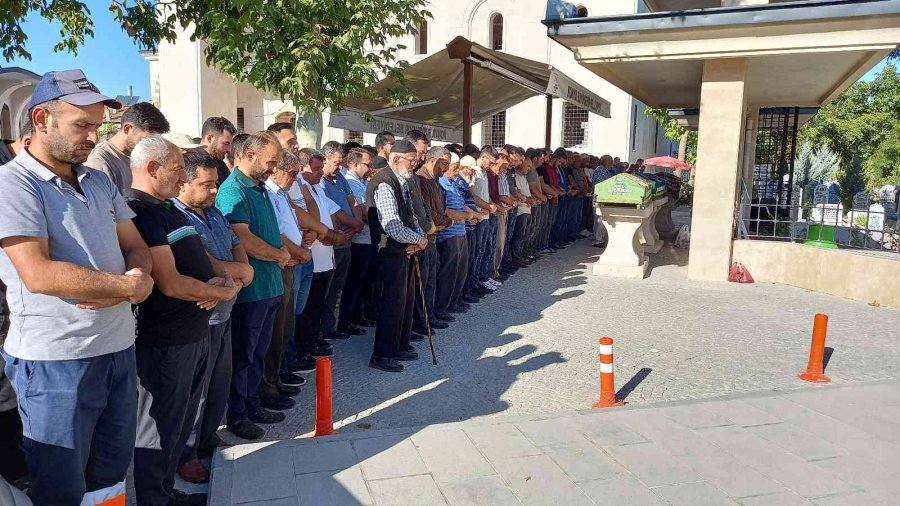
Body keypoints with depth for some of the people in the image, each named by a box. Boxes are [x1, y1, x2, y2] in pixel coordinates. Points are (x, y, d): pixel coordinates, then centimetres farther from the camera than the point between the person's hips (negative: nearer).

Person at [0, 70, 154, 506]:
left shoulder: (99, 182, 11)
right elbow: (39, 274, -21)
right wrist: (127, 285, -14)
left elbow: (136, 248, 10)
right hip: (56, 360, -6)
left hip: (119, 347, 7)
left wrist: (140, 278, -13)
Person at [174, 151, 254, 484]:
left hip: (224, 313, 8)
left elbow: (237, 247, 13)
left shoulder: (215, 213, 10)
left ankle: (208, 440, 37)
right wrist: (240, 270, -10)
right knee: (195, 390, 8)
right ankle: (186, 454, 27)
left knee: (220, 384, 19)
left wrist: (241, 274, -9)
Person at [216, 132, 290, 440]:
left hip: (269, 286, 9)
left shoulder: (260, 187, 13)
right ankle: (236, 415, 20)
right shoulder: (233, 190, -17)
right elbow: (244, 240, -25)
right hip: (250, 288, -9)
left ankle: (252, 405, 32)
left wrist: (281, 249, 3)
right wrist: (280, 255, -11)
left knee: (258, 351, 18)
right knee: (242, 354, 5)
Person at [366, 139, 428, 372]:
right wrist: (419, 239, -11)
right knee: (394, 302, -4)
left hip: (407, 248, 10)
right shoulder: (385, 184, -20)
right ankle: (381, 355, 8)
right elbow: (393, 228, -26)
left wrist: (420, 236, -3)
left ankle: (400, 346, 31)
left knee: (406, 299, 17)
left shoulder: (403, 182, 10)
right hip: (392, 251, -10)